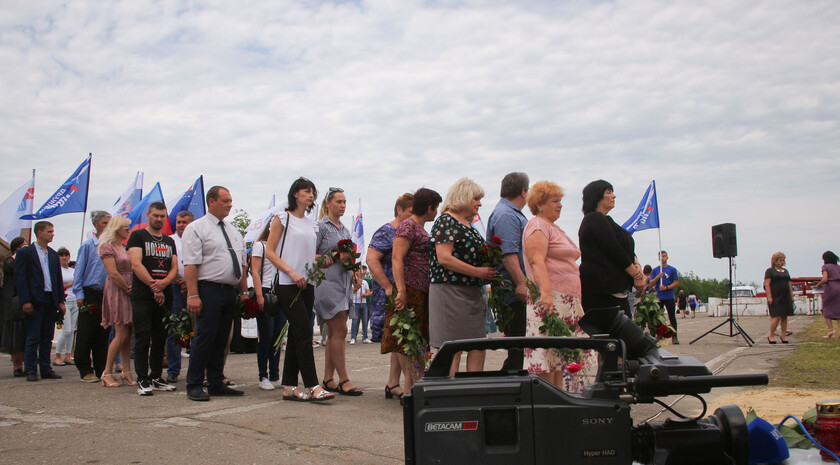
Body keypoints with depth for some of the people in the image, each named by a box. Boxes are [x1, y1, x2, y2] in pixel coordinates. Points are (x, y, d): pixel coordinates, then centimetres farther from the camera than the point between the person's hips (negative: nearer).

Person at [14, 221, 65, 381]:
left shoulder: (53, 254, 16)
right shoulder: (24, 252, 0)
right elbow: (20, 278, -6)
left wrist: (61, 301, 9)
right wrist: (25, 301, -14)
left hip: (51, 301, 5)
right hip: (35, 302, -5)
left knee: (47, 338, 8)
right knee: (33, 338, -3)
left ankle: (46, 369, 13)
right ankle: (30, 370, 4)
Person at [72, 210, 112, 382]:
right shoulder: (87, 246, 1)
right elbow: (79, 271, 0)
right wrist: (79, 295, -6)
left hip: (107, 294, 3)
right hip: (90, 294, -3)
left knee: (103, 334, 8)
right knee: (86, 334, -2)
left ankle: (101, 370, 15)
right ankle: (86, 371, 7)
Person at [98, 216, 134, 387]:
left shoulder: (125, 248, 20)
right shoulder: (107, 246, -4)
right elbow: (113, 274, -13)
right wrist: (128, 289, -9)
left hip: (129, 292, 7)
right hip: (116, 291, -7)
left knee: (128, 335, 5)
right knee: (121, 334, -11)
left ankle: (127, 372, 8)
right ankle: (107, 373, -2)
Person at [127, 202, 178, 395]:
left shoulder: (169, 241, 19)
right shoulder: (137, 236, 3)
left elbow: (174, 268, 11)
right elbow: (136, 265, -8)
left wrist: (163, 283, -10)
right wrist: (153, 286, -14)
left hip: (165, 296, 5)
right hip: (142, 296, -5)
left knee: (160, 339, 8)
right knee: (143, 339, -6)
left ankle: (156, 377, 14)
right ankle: (142, 380, -2)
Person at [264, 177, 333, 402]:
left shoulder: (311, 223, 18)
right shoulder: (282, 219, 0)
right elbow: (269, 252, -6)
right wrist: (292, 272, -16)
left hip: (307, 284, 7)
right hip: (287, 284, -7)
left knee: (296, 335, 7)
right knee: (304, 332, -13)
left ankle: (289, 387, 12)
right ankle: (312, 386, -13)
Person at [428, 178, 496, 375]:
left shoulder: (468, 224, 20)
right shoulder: (446, 221, -8)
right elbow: (444, 258, -19)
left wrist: (488, 271, 12)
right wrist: (478, 272, -17)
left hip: (472, 291, 9)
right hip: (450, 290, -9)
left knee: (478, 347, 8)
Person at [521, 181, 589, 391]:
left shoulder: (555, 228, 24)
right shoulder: (537, 226, -7)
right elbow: (537, 261, -21)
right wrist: (546, 292, -32)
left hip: (568, 301, 10)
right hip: (549, 301, -10)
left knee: (562, 357, 7)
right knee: (547, 358, -11)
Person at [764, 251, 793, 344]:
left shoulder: (785, 271, 17)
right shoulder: (770, 271, -2)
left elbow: (789, 284, 20)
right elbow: (767, 284, -9)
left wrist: (792, 296, 13)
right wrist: (769, 297, -16)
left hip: (785, 297, 6)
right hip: (775, 298, -6)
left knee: (784, 317, 5)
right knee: (776, 317, -11)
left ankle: (783, 336, 12)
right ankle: (771, 336, 0)